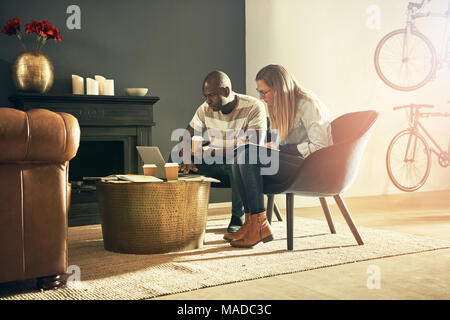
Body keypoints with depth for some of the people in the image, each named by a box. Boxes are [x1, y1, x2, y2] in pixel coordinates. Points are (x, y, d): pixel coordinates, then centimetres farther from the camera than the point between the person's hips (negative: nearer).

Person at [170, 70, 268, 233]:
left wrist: (212, 153, -34)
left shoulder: (253, 107, -15)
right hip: (214, 165, 5)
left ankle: (238, 217, -21)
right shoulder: (205, 109, 1)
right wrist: (187, 159, -23)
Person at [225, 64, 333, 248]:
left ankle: (259, 225, -23)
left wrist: (279, 148, -14)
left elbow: (320, 146, -18)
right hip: (293, 164, 9)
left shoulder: (308, 105, -9)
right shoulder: (281, 108, 17)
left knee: (248, 155, -24)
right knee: (240, 157, -11)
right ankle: (251, 222, -18)